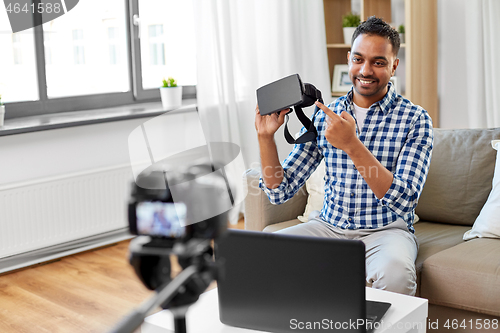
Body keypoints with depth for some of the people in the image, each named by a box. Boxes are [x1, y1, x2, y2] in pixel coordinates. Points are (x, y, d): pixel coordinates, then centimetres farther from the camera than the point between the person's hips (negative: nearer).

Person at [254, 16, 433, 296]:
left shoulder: (415, 119, -7)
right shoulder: (323, 117, 3)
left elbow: (404, 201, -20)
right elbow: (280, 191, 3)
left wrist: (352, 145, -29)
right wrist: (266, 137, -13)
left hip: (385, 230, -3)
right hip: (329, 226, 3)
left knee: (395, 272, -36)